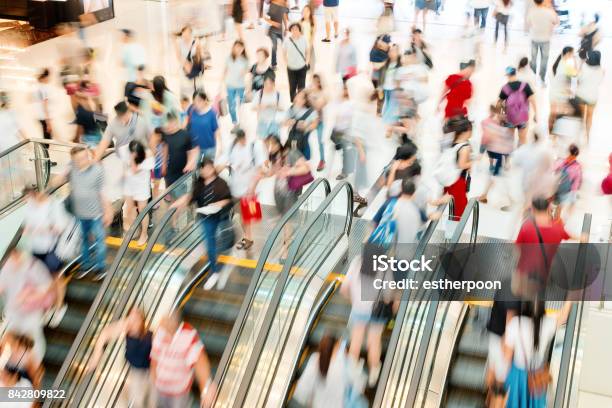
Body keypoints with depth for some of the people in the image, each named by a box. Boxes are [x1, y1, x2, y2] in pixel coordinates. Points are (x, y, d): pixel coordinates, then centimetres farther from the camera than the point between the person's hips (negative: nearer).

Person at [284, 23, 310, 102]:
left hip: (302, 68, 0)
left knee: (301, 86, 1)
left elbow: (307, 51, 6)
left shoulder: (303, 39, -7)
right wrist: (287, 62, -5)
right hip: (291, 68, 0)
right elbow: (284, 53, 2)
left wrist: (307, 62, -1)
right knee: (292, 87, 8)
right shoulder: (287, 40, -9)